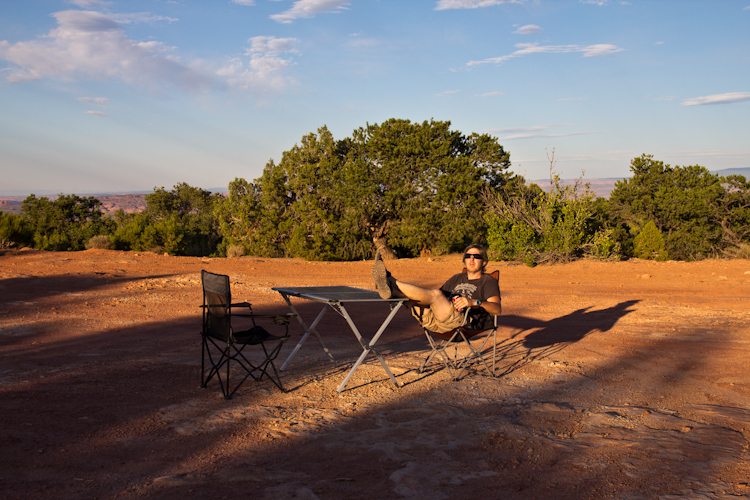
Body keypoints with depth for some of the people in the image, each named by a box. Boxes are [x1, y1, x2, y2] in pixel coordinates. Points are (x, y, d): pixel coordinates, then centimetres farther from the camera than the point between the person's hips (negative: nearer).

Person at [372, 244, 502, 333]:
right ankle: (390, 289, -45)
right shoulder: (457, 278, 33)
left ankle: (391, 283, -36)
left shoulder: (488, 281, 13)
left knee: (436, 293, -29)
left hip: (464, 322, -6)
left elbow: (497, 309, -3)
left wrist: (474, 302, -21)